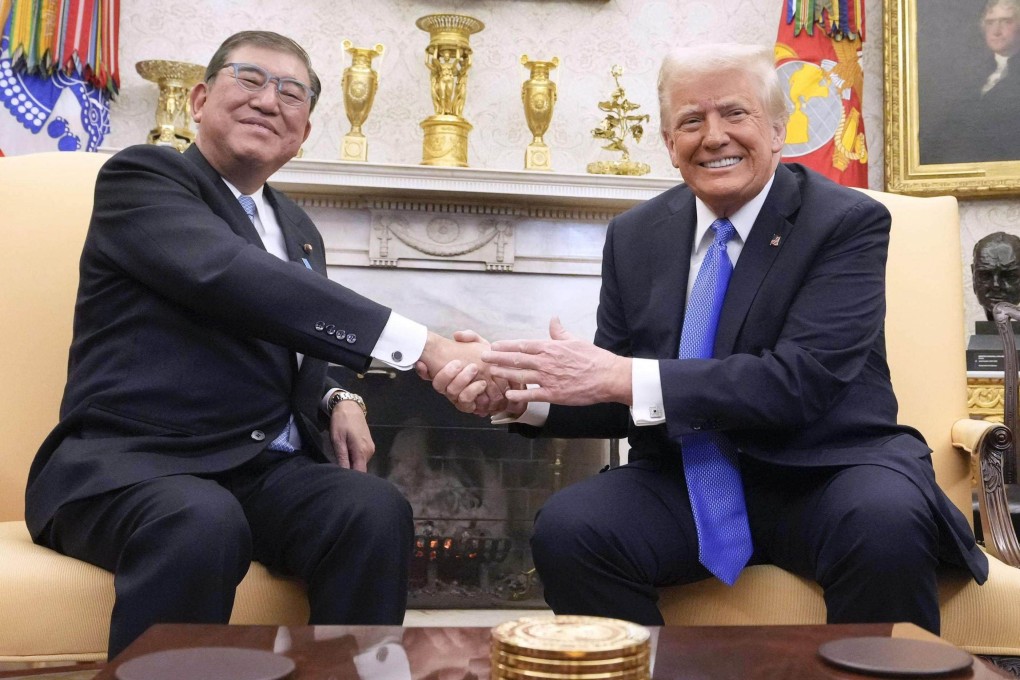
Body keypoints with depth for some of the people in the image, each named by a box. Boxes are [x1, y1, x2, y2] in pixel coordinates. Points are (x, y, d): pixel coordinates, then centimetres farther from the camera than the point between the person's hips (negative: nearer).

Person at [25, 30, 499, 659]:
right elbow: (230, 276, -22)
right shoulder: (142, 175, -2)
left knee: (377, 512, -24)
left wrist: (338, 400, 3)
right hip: (131, 459, -5)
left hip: (264, 469, 6)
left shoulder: (299, 228, 20)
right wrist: (422, 345, -30)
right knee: (204, 524, -38)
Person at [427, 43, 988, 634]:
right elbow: (619, 399, 8)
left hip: (820, 475, -2)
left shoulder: (849, 223, -6)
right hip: (688, 480, 3)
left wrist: (625, 377, -27)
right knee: (566, 529, -24)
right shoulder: (636, 235, 7)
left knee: (887, 528, -35)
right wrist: (518, 395, -12)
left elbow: (801, 380, -20)